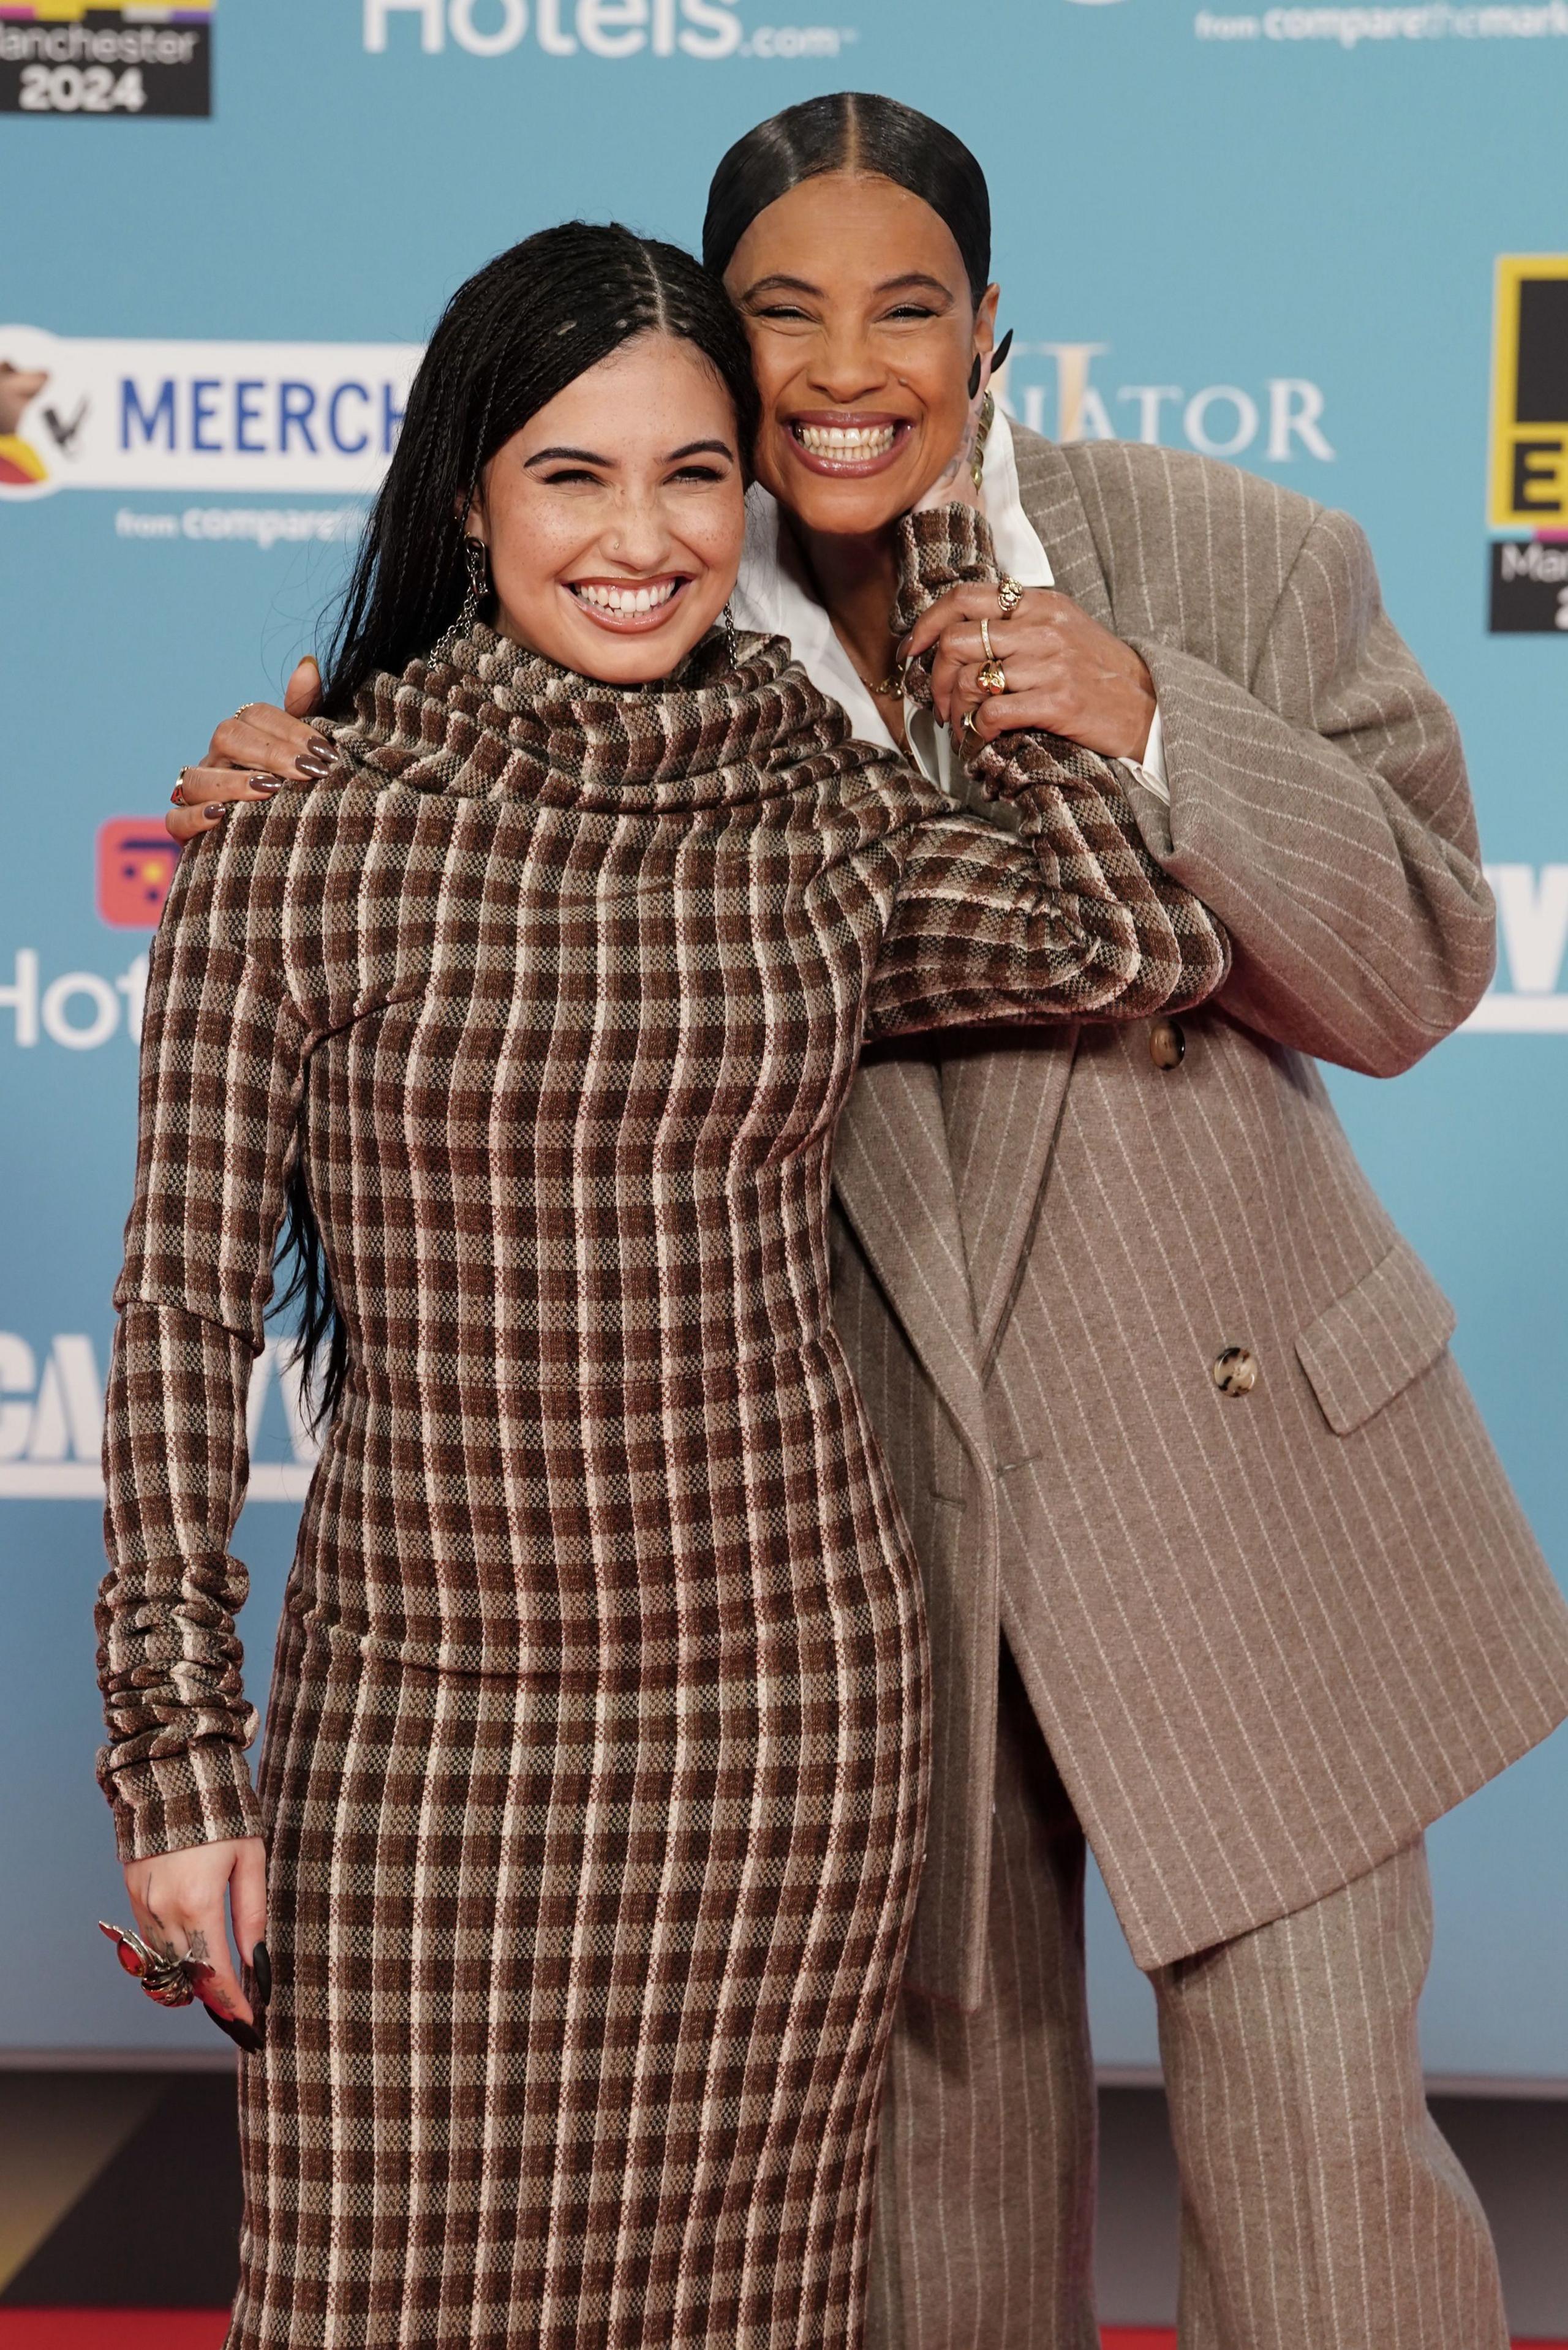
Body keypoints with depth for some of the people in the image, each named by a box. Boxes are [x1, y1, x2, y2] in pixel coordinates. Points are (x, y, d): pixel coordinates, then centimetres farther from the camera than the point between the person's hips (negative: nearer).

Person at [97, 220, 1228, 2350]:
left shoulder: (825, 823, 5)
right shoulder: (305, 832, -5)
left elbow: (1150, 941, -9)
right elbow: (185, 1309, -3)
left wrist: (944, 534, 0)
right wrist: (176, 1755, -8)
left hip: (795, 1716, 2)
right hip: (420, 1717, -2)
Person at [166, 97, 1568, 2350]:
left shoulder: (1239, 561, -9)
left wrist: (1149, 730, -24)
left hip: (1240, 1463, -2)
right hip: (881, 1501, 2)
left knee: (1314, 2130, 0)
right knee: (944, 2117, 16)